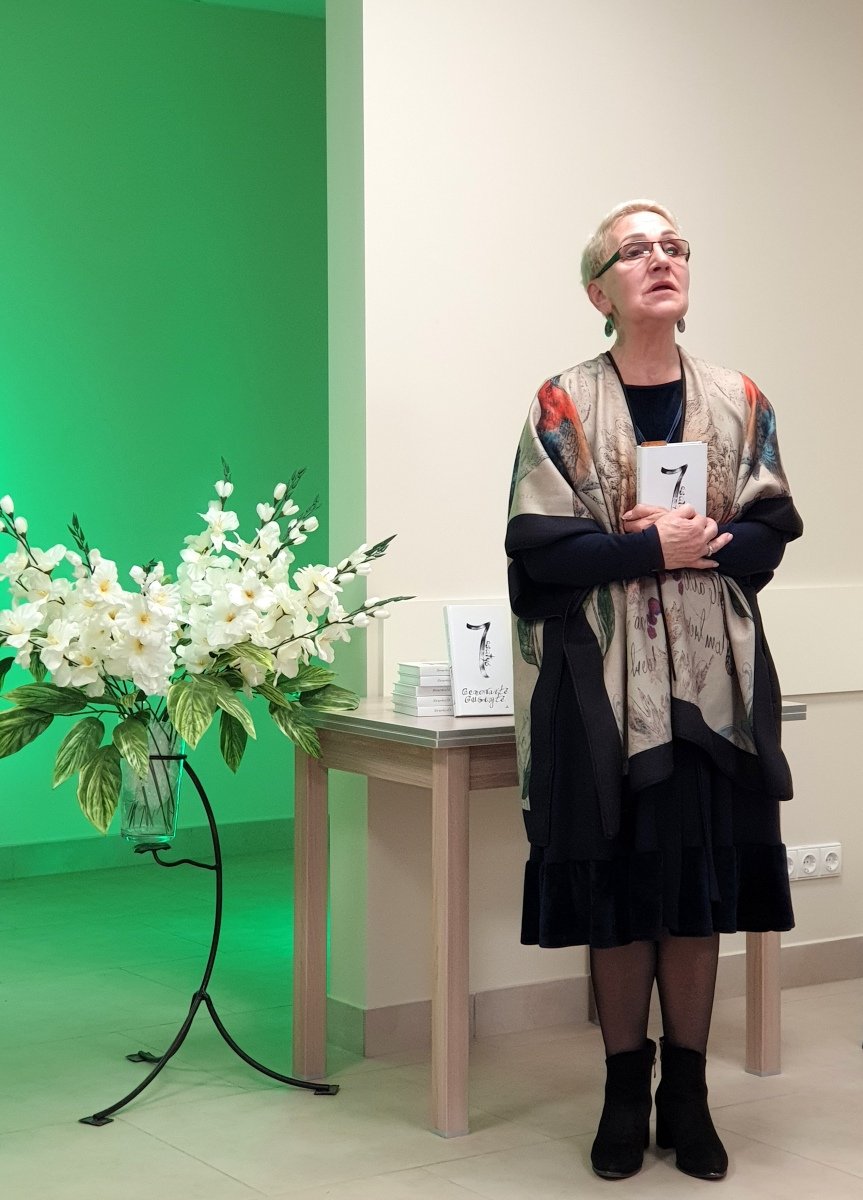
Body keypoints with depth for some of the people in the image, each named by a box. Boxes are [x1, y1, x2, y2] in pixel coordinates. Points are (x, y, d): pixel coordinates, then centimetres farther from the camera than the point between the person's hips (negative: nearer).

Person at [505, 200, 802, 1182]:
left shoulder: (739, 403, 7)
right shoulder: (564, 407, -1)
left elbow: (770, 531, 2)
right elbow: (538, 546, -8)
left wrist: (706, 542, -16)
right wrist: (651, 550, -18)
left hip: (714, 678, 2)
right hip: (605, 682, -2)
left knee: (701, 888, 5)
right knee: (618, 888, 3)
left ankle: (687, 1095, 17)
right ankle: (625, 1094, 17)